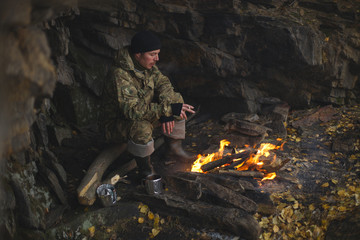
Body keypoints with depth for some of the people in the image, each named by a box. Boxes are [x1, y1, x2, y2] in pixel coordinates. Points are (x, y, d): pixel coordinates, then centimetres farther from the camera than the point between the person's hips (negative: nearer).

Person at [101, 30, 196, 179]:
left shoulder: (148, 66, -7)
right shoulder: (121, 76, -32)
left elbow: (163, 83, -3)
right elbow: (132, 110, -39)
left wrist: (166, 111, -21)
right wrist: (167, 109, -41)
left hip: (146, 115, 8)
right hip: (120, 122, -8)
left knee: (176, 99, -6)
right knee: (142, 128, -40)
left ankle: (173, 149, 4)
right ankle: (145, 170, -12)